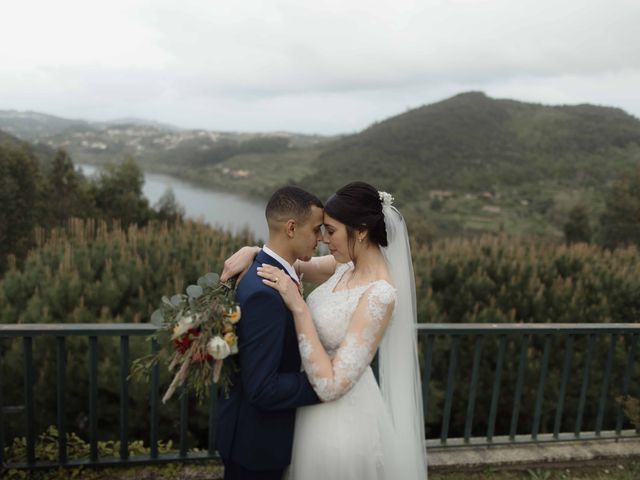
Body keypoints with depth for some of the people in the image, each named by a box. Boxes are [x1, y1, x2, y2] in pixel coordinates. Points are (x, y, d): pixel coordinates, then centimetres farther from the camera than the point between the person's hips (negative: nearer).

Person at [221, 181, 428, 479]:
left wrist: (298, 307, -32)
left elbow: (330, 385, -31)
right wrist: (251, 252, -9)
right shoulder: (348, 265, -5)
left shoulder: (378, 295, -30)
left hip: (343, 422, -8)